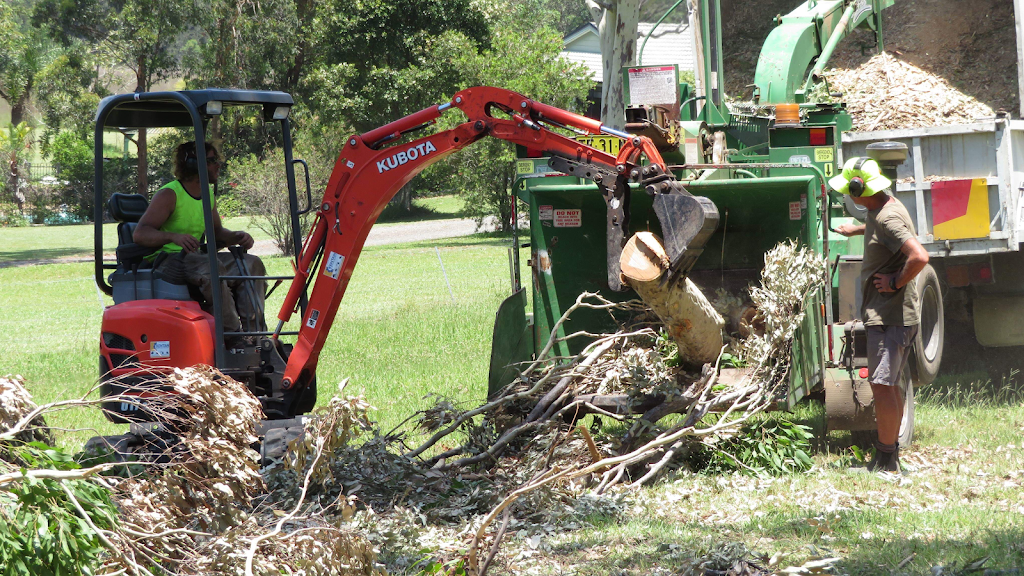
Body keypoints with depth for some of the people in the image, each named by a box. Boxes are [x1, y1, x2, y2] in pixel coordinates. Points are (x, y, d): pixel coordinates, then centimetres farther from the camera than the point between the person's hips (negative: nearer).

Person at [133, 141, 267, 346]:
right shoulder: (169, 195, -12)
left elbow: (216, 231, 24)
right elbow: (140, 234, -19)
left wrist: (238, 237, 2)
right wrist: (173, 237, -36)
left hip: (194, 258, 8)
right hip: (166, 261, -8)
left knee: (251, 264, -8)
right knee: (211, 267, -36)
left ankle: (254, 332, -19)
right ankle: (232, 337, -37)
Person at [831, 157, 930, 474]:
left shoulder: (888, 218, -21)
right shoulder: (885, 206, 11)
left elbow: (919, 257, -34)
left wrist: (896, 282, -21)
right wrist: (858, 230, 47)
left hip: (890, 315, -11)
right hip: (891, 313, 11)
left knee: (881, 384, -10)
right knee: (889, 383, 17)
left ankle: (885, 462, -8)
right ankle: (891, 453, 25)